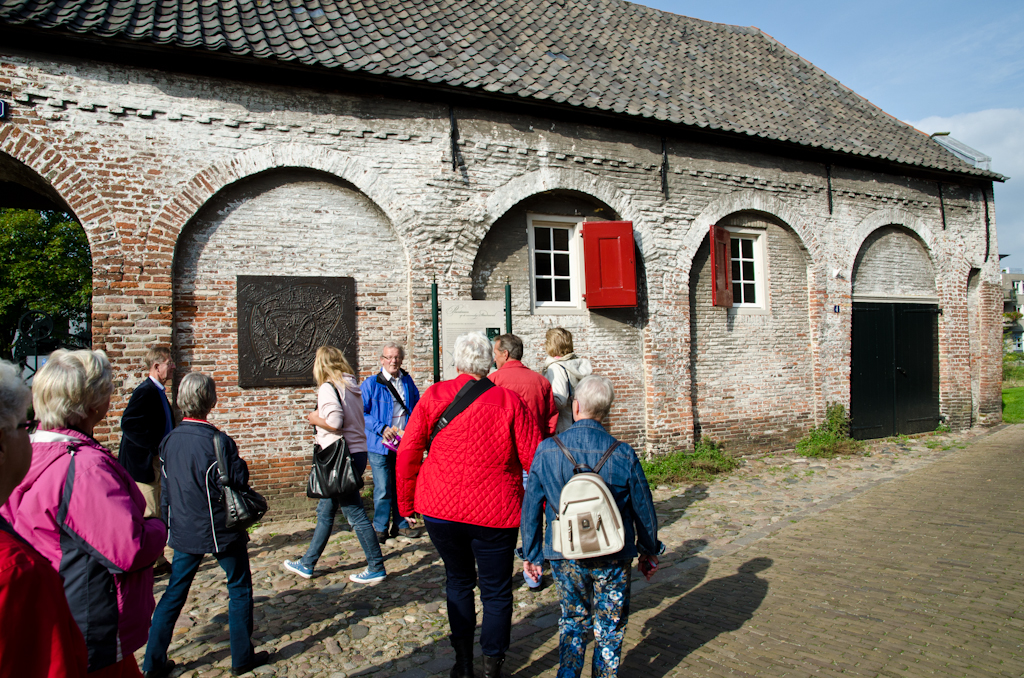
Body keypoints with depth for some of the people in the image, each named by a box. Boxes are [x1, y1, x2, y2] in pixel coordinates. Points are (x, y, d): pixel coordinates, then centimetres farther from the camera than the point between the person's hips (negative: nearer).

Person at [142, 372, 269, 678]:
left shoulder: (169, 440, -1)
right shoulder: (218, 441, -20)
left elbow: (166, 489, 8)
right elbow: (239, 481, -17)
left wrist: (172, 523, 19)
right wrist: (238, 462, 1)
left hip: (184, 531, 5)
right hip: (220, 531, -5)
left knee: (174, 593, 17)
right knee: (239, 588, 10)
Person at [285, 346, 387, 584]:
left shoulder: (328, 387, -13)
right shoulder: (351, 386, 11)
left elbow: (334, 423, -24)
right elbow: (358, 419, 10)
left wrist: (316, 419, -5)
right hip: (358, 452, 9)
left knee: (355, 514, -1)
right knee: (325, 511, 18)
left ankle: (376, 568, 7)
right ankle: (307, 564, 30)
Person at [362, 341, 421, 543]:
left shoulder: (407, 381, 10)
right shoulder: (371, 384, -5)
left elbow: (417, 406, 20)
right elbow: (361, 413, -6)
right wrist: (381, 428, -17)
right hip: (381, 445, -4)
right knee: (383, 489, -3)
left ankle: (400, 524, 27)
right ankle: (380, 528, 14)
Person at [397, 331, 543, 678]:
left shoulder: (433, 396, -1)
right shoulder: (509, 401, -7)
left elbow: (408, 451, 0)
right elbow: (534, 458, -6)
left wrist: (406, 503, 9)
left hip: (440, 509, 3)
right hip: (494, 512, -2)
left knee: (458, 581, 22)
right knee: (496, 590, 13)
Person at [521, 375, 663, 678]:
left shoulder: (547, 451, -9)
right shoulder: (623, 454, -12)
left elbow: (531, 507, -3)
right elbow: (643, 508, -2)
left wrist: (532, 553, 10)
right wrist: (649, 551, 14)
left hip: (565, 556, 1)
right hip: (613, 557, -1)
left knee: (573, 622, 20)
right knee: (610, 627, 17)